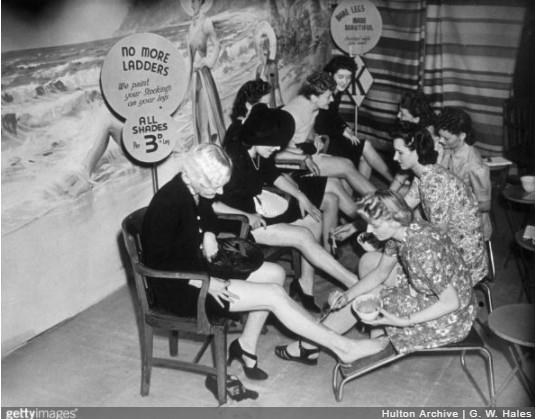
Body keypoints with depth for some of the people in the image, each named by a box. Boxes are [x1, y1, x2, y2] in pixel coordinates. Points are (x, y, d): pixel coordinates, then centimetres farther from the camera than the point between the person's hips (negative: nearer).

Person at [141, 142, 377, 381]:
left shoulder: (196, 192, -3)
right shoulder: (168, 203, -27)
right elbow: (159, 263, -24)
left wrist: (209, 234, -3)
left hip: (200, 267, 9)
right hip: (177, 287, -9)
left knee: (275, 274, 4)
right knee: (274, 295, -14)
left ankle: (246, 345, 12)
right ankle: (340, 347, -5)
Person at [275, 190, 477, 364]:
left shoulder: (422, 250, -34)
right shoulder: (401, 233, -8)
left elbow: (451, 302, -29)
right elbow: (381, 272, 4)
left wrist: (402, 322, -29)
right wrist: (347, 295, -10)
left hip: (451, 317, -9)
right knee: (369, 261, 11)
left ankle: (309, 346, 15)